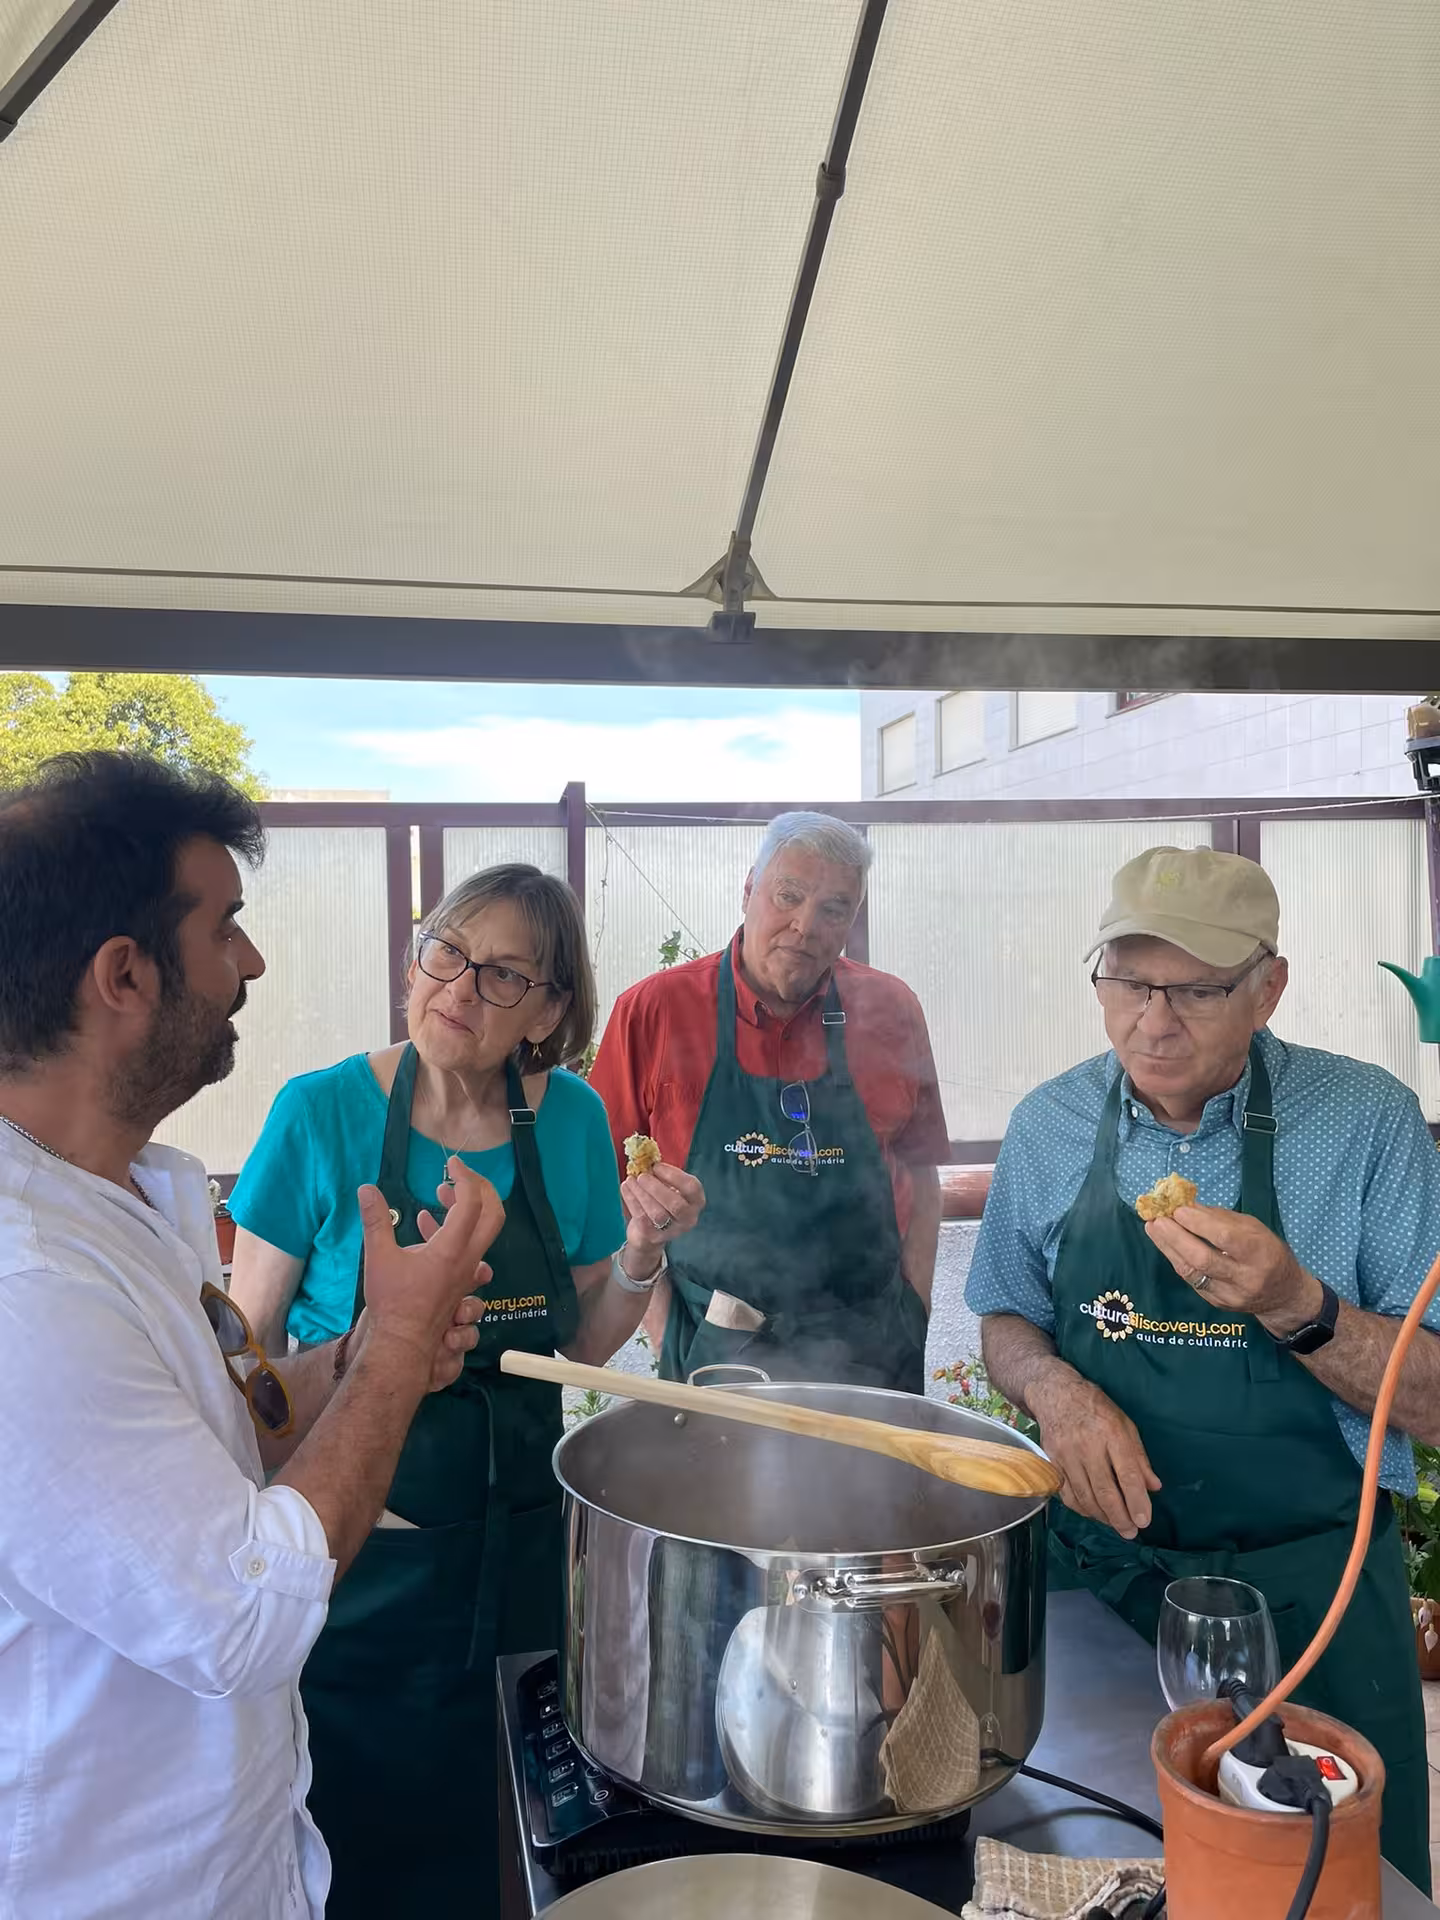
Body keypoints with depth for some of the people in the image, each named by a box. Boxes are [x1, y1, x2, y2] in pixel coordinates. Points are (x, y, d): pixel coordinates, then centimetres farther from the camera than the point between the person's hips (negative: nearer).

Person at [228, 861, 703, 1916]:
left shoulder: (572, 1120, -6)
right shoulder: (322, 1113, -15)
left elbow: (580, 1344, 4)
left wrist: (643, 1251, -13)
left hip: (520, 1543, 3)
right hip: (362, 1562, -2)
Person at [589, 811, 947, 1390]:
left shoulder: (891, 1011, -1)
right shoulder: (652, 1011, -7)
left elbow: (921, 1178, 7)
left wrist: (913, 1327, 2)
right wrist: (663, 1330, -7)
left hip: (869, 1349, 2)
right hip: (711, 1352, -1)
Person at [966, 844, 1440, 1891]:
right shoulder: (1048, 1125, -4)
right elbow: (1005, 1322, 8)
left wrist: (1294, 1305, -28)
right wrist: (1054, 1385, -14)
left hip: (1310, 1589, -2)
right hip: (1100, 1567, 2)